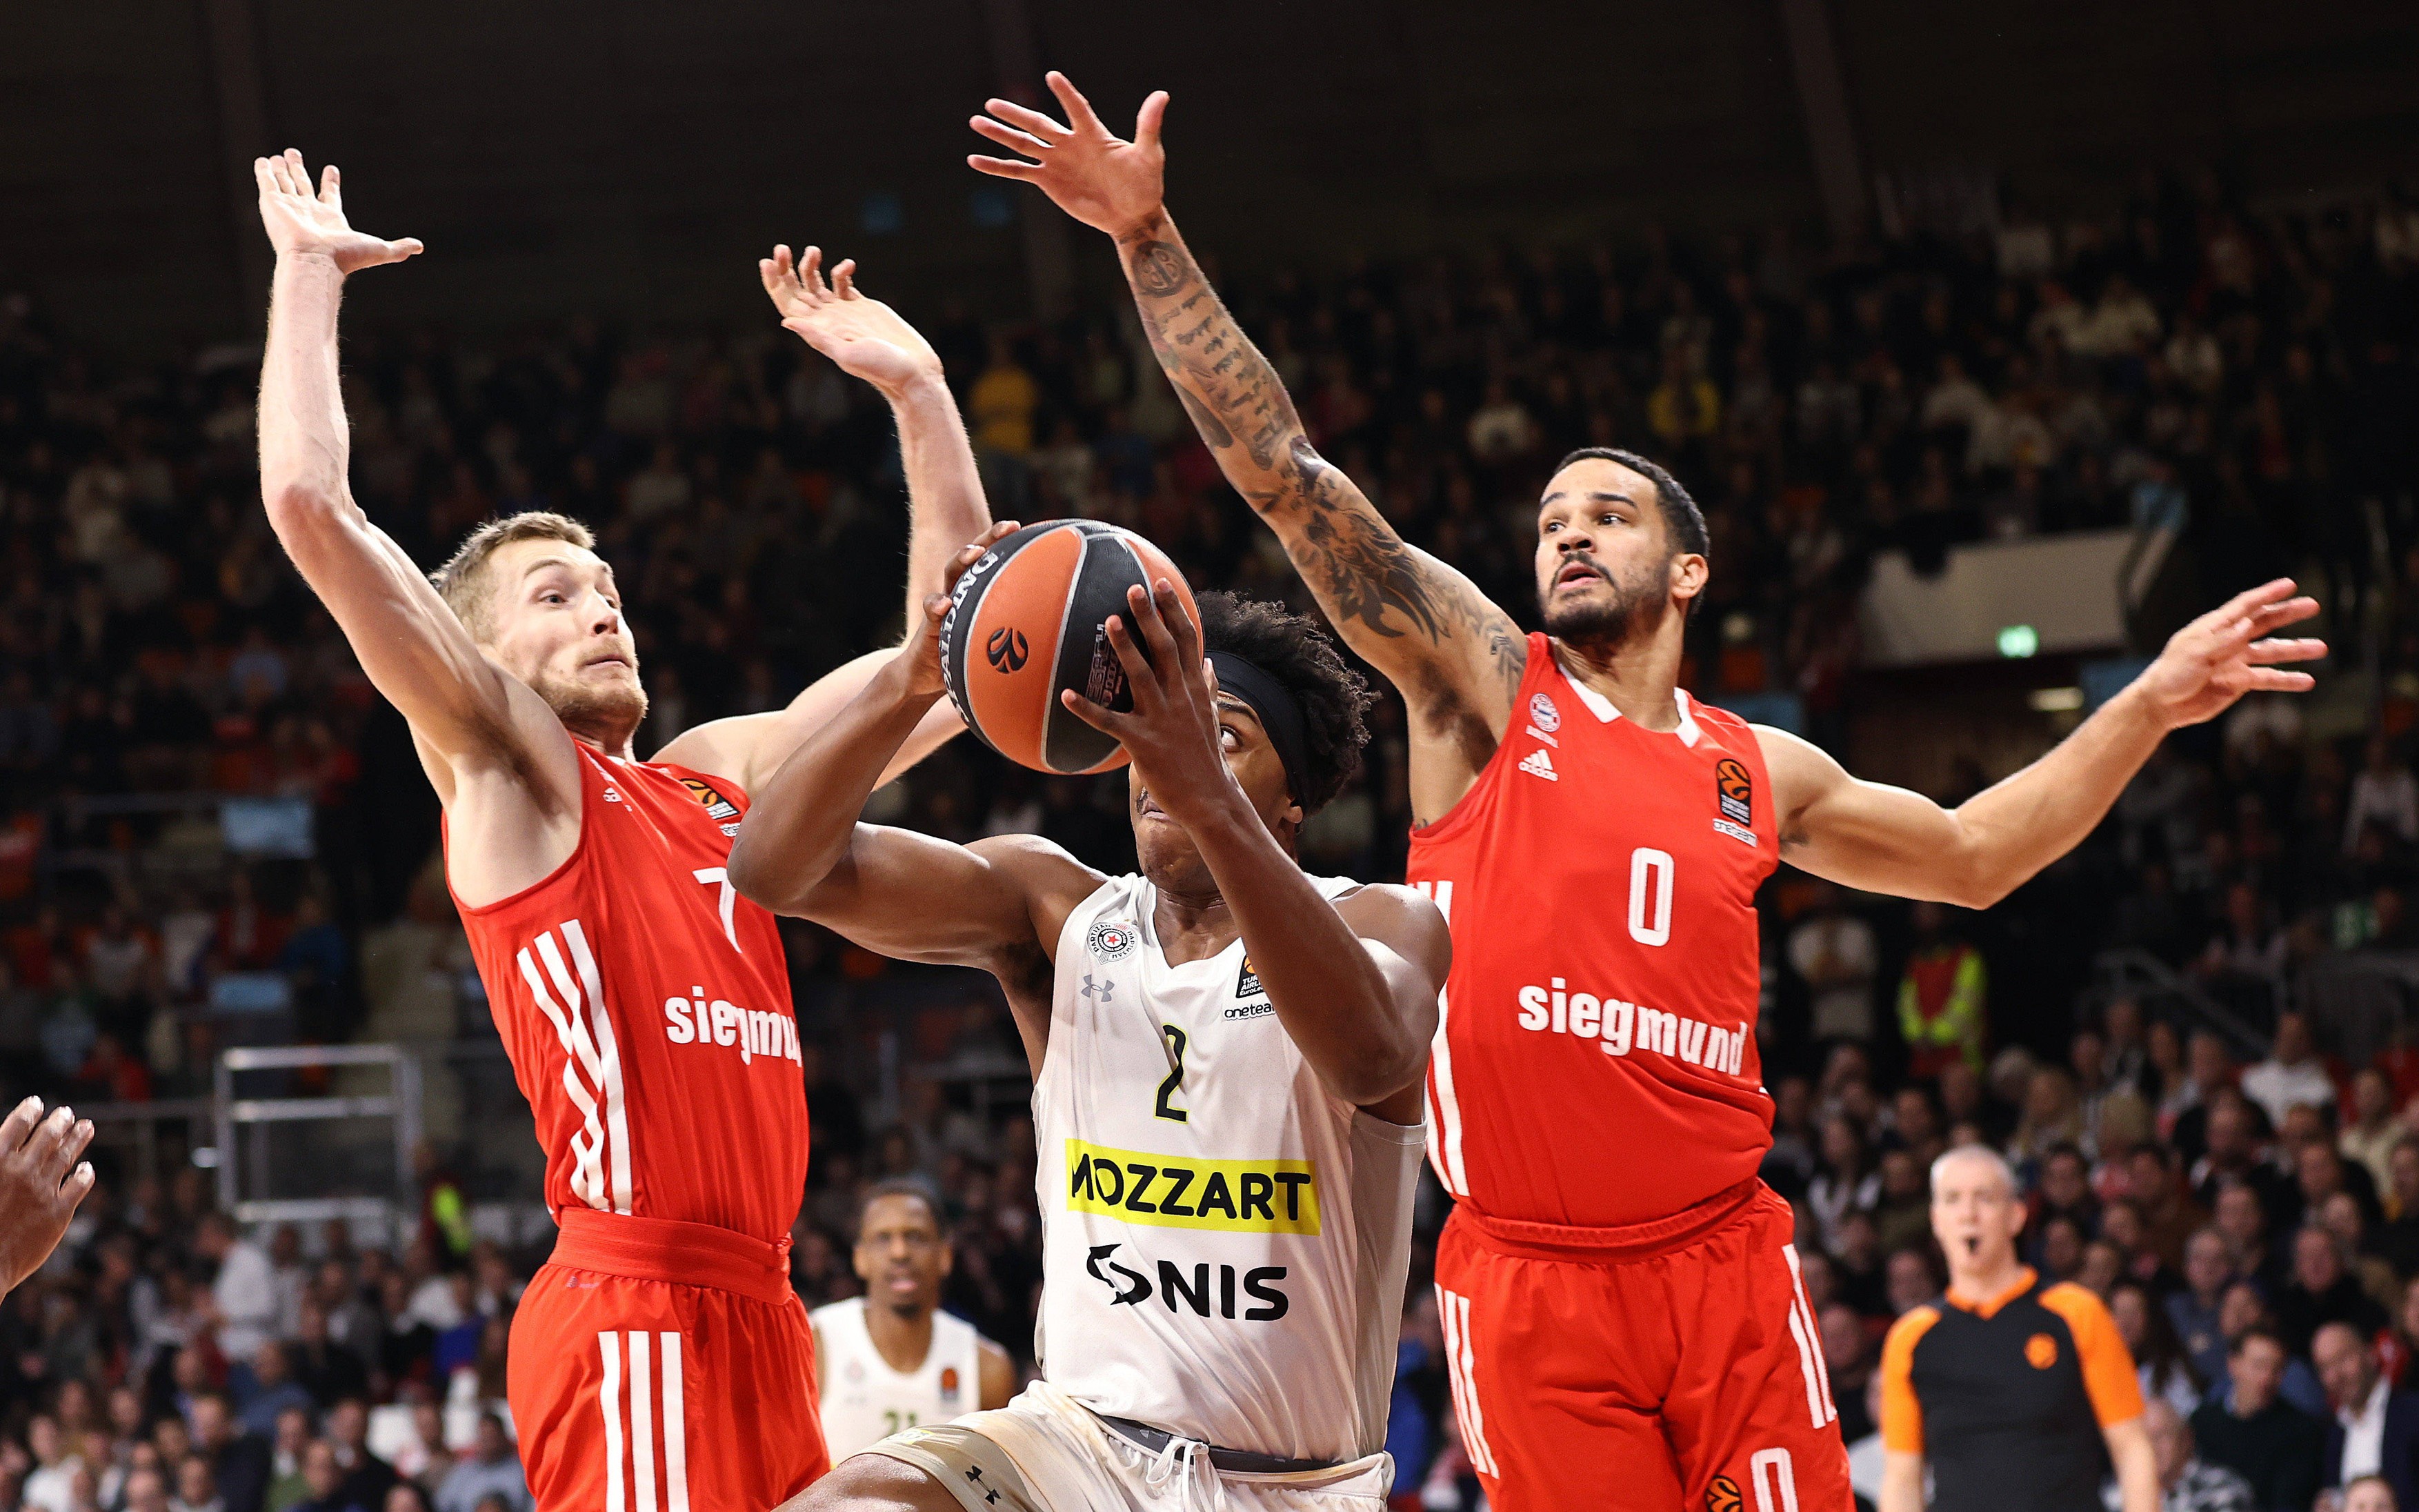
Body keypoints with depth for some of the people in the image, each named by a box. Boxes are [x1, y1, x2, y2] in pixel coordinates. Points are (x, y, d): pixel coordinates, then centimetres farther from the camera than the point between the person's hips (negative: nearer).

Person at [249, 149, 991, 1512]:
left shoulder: (727, 770, 22)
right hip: (637, 1312, -7)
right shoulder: (497, 764, 4)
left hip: (755, 1309, 7)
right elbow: (311, 505, -7)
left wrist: (914, 387, 22)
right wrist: (309, 272, 3)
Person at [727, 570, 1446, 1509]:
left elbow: (1368, 1057, -32)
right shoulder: (1054, 912, 3)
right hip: (1083, 1432, 1)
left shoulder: (1381, 927, -6)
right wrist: (911, 684, -29)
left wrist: (1205, 794, -43)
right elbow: (778, 867, -10)